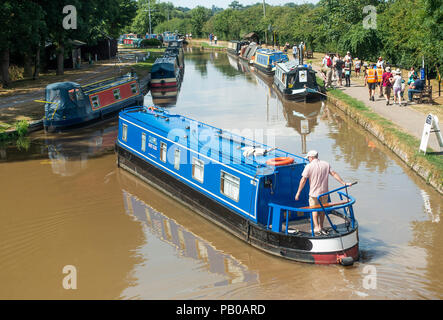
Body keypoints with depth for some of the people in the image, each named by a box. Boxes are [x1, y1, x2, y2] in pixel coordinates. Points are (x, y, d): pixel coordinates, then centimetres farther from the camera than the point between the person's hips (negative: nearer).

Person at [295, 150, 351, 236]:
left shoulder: (309, 166, -10)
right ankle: (321, 228, 23)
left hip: (314, 193, -4)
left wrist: (298, 192, -5)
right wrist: (343, 183, 8)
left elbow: (303, 180, -10)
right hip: (324, 192, 4)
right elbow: (334, 174, 1)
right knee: (322, 210, 16)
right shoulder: (326, 164, 3)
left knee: (314, 211, 7)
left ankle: (317, 229, -1)